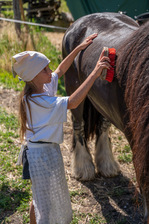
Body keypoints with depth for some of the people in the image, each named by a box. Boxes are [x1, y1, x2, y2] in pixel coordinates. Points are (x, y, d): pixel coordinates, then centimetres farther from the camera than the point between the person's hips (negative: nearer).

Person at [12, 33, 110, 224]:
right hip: (42, 155, -10)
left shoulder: (44, 87, -2)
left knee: (41, 197, 25)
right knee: (45, 200, 7)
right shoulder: (36, 100, -29)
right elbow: (72, 102, -38)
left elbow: (61, 69, 15)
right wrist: (94, 74, -38)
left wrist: (79, 47, 12)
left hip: (48, 149, 10)